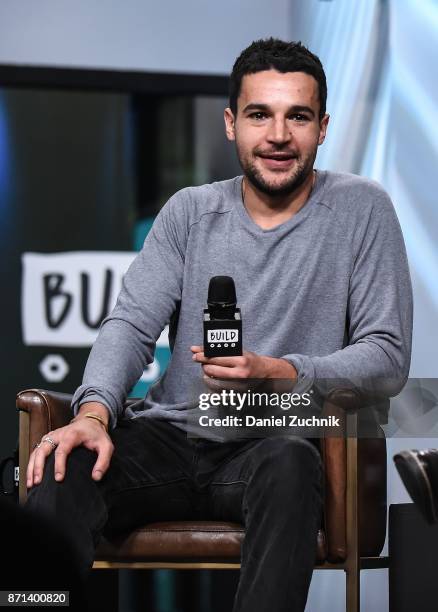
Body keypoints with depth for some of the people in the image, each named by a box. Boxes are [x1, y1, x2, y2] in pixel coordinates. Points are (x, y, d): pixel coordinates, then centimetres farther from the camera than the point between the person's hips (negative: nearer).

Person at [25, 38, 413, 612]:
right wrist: (93, 411, -20)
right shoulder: (190, 211, 10)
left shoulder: (362, 209, 1)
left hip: (276, 440, -2)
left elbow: (388, 354, -4)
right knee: (64, 464, -27)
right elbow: (131, 323, 2)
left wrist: (280, 374, -21)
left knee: (288, 463, -38)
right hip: (171, 434, 3)